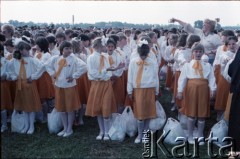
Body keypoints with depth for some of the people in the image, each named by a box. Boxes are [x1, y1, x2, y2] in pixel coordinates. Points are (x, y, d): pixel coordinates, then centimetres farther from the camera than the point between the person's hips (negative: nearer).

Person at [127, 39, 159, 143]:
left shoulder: (153, 63, -1)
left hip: (149, 90, 1)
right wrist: (130, 91, 2)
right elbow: (130, 77, 2)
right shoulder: (133, 62, -2)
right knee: (140, 113, -1)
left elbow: (156, 77, 5)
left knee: (148, 112, 7)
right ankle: (140, 134, 12)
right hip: (138, 90, -1)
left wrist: (156, 92, 8)